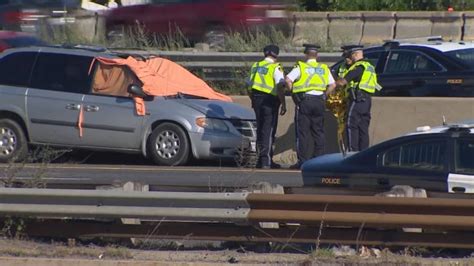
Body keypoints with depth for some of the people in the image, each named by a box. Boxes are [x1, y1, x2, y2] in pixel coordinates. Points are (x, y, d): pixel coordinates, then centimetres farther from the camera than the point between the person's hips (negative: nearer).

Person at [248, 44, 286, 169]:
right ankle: (266, 161, -8)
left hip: (257, 99, 6)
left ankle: (262, 159, 17)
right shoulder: (275, 68, -9)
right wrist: (283, 104, -15)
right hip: (270, 101, -6)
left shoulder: (256, 66, 11)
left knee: (260, 130, 14)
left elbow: (250, 87, 17)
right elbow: (280, 87, -19)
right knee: (269, 130, -3)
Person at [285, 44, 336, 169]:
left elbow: (288, 80, -12)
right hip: (320, 101, 4)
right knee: (318, 132, 10)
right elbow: (332, 85, 9)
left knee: (303, 132, -2)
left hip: (304, 101, -4)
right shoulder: (324, 68, 11)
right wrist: (324, 94, 13)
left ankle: (303, 160, -6)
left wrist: (293, 93, 0)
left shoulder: (300, 67, -1)